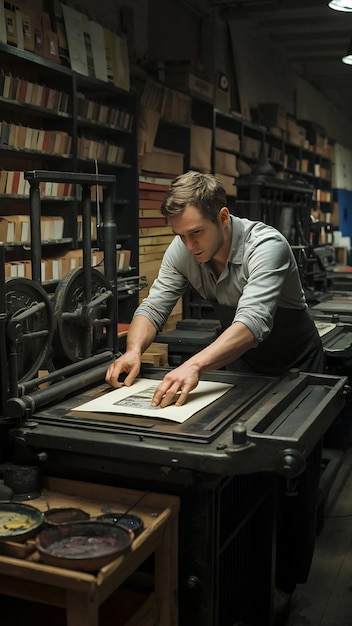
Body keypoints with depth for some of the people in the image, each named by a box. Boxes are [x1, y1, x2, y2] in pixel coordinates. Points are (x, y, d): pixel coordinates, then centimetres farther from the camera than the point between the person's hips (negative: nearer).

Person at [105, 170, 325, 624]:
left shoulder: (265, 246, -34)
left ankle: (286, 580, 21)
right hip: (239, 361, 5)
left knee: (292, 479, 3)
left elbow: (252, 321, -46)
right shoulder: (182, 251, -15)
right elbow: (154, 306, -15)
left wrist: (194, 366, -61)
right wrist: (134, 349, -37)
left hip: (293, 365, -5)